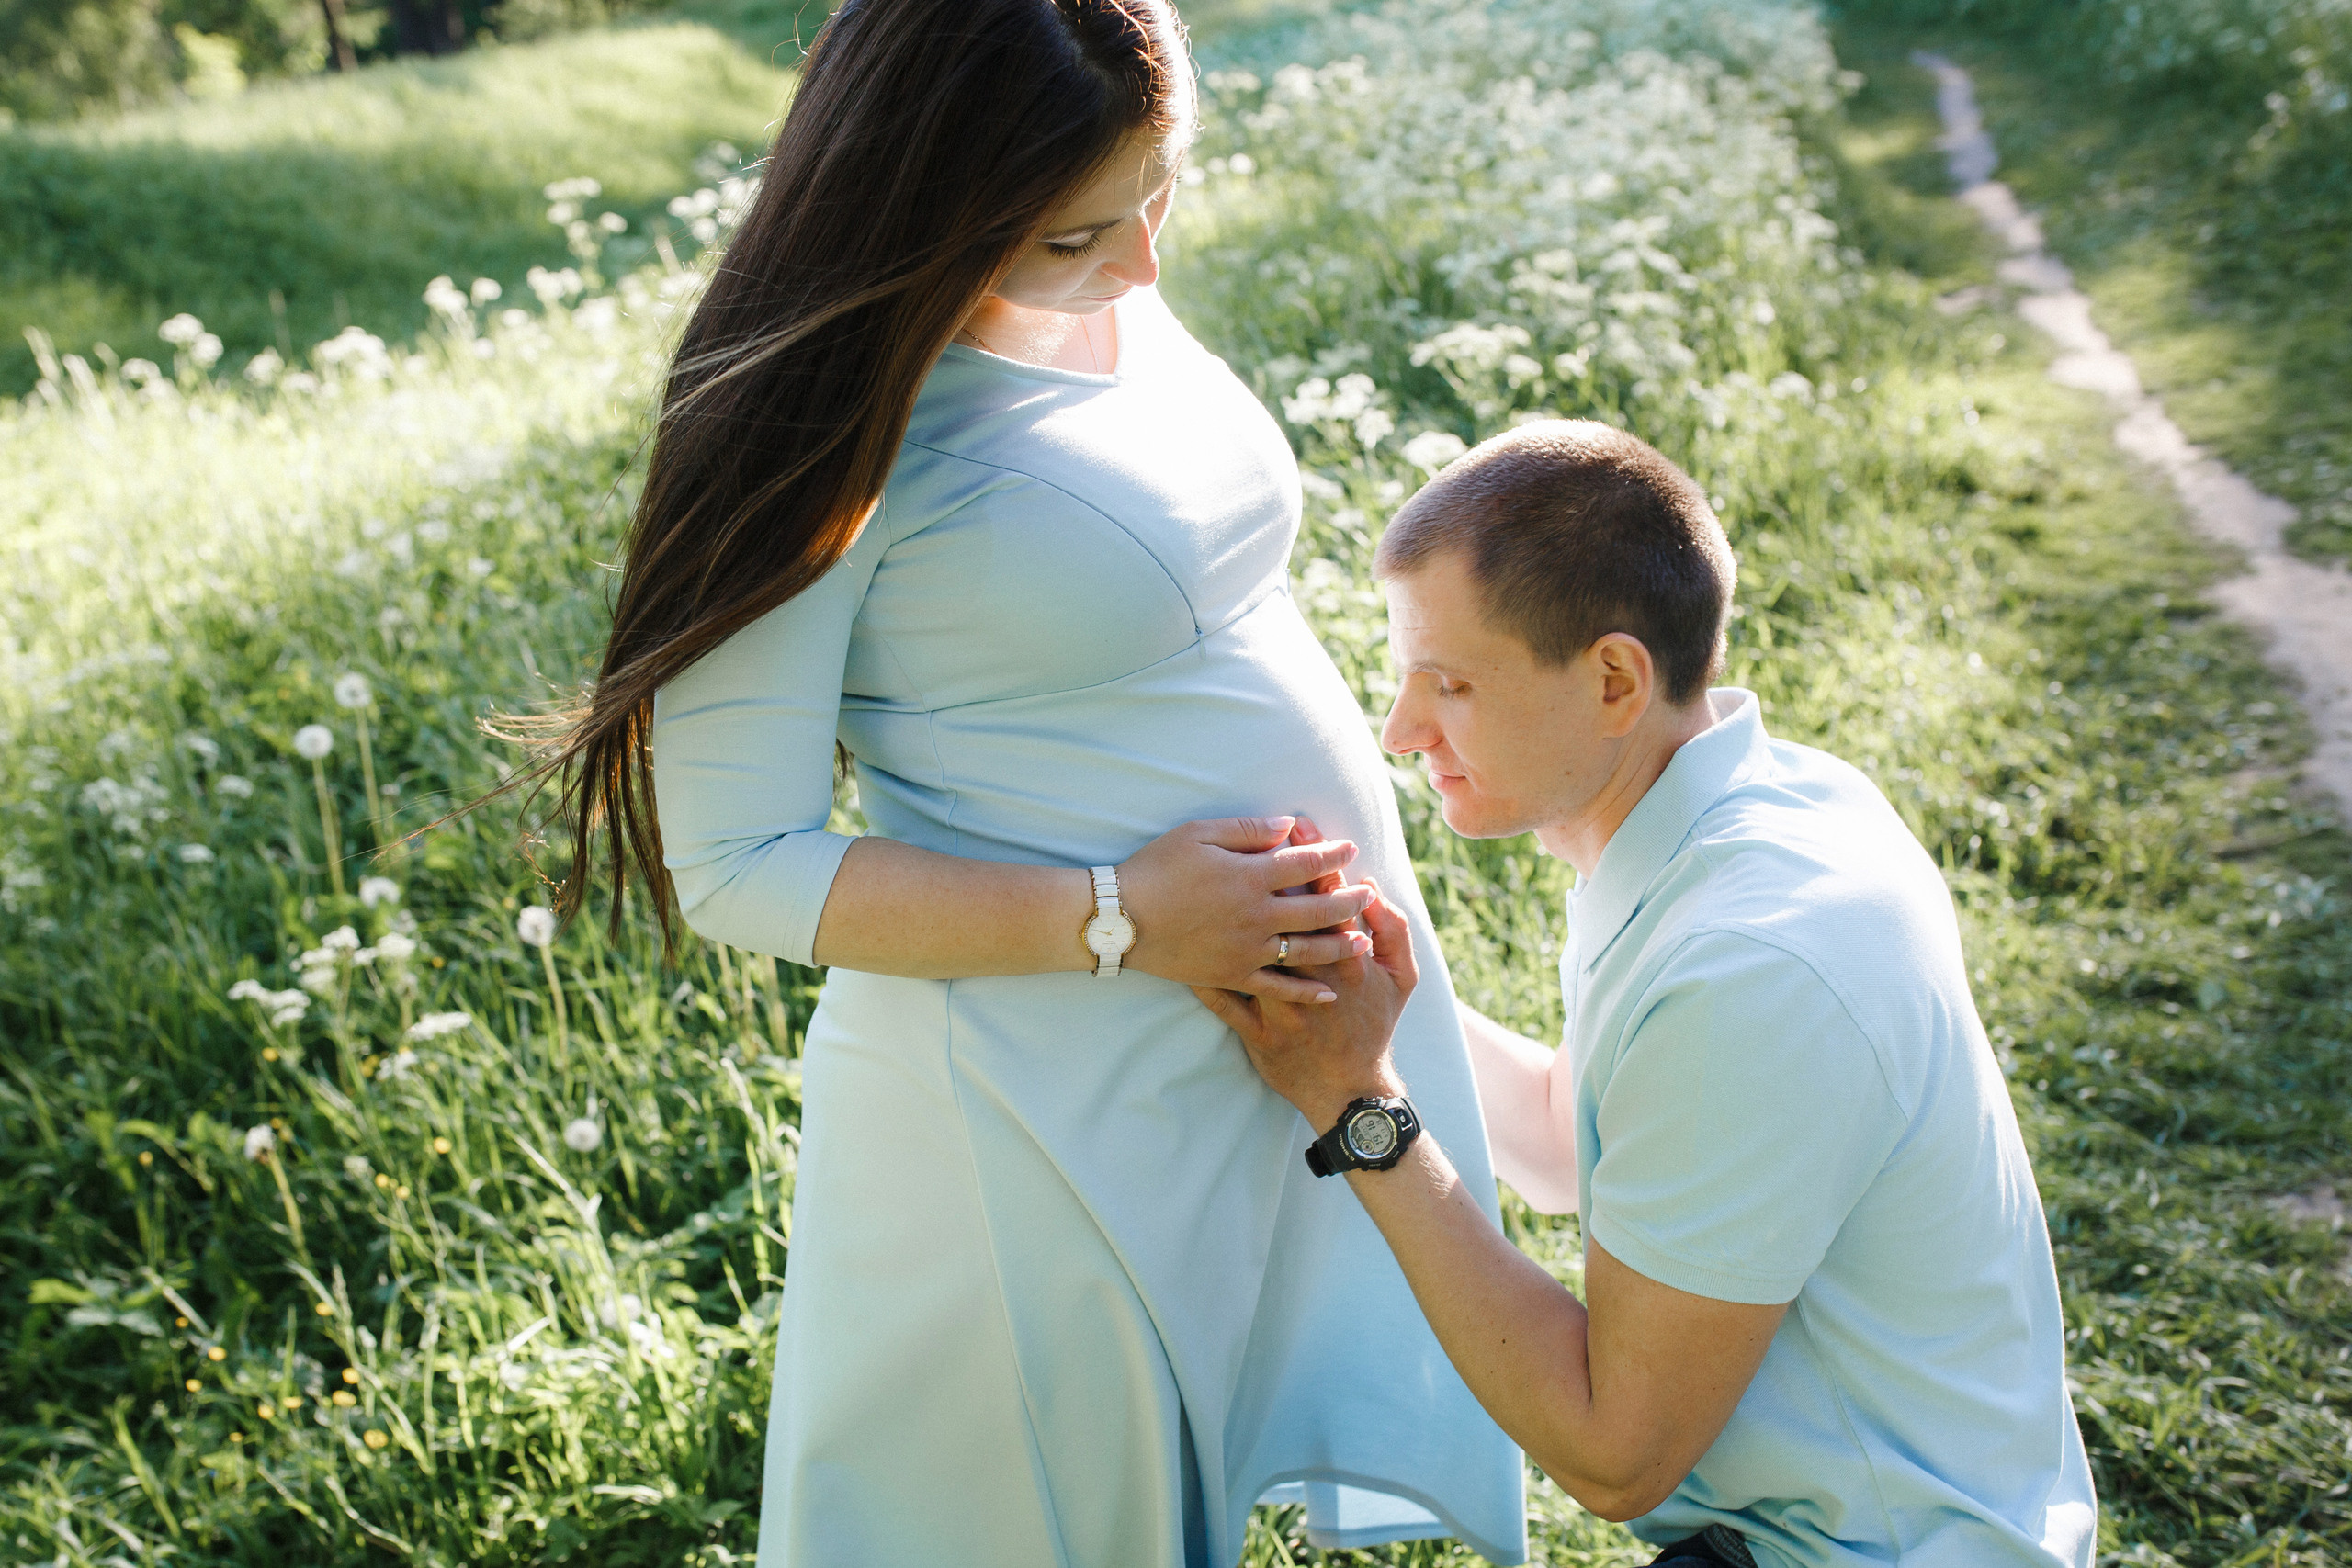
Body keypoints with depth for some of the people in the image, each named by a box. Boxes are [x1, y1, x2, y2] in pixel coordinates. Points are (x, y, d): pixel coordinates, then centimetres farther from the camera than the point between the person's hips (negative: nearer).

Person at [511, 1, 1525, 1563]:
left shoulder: (1122, 303, 2)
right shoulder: (825, 424, -19)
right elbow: (738, 864, -17)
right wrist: (1118, 919, -21)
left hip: (1311, 995, 7)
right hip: (1064, 1105, -7)